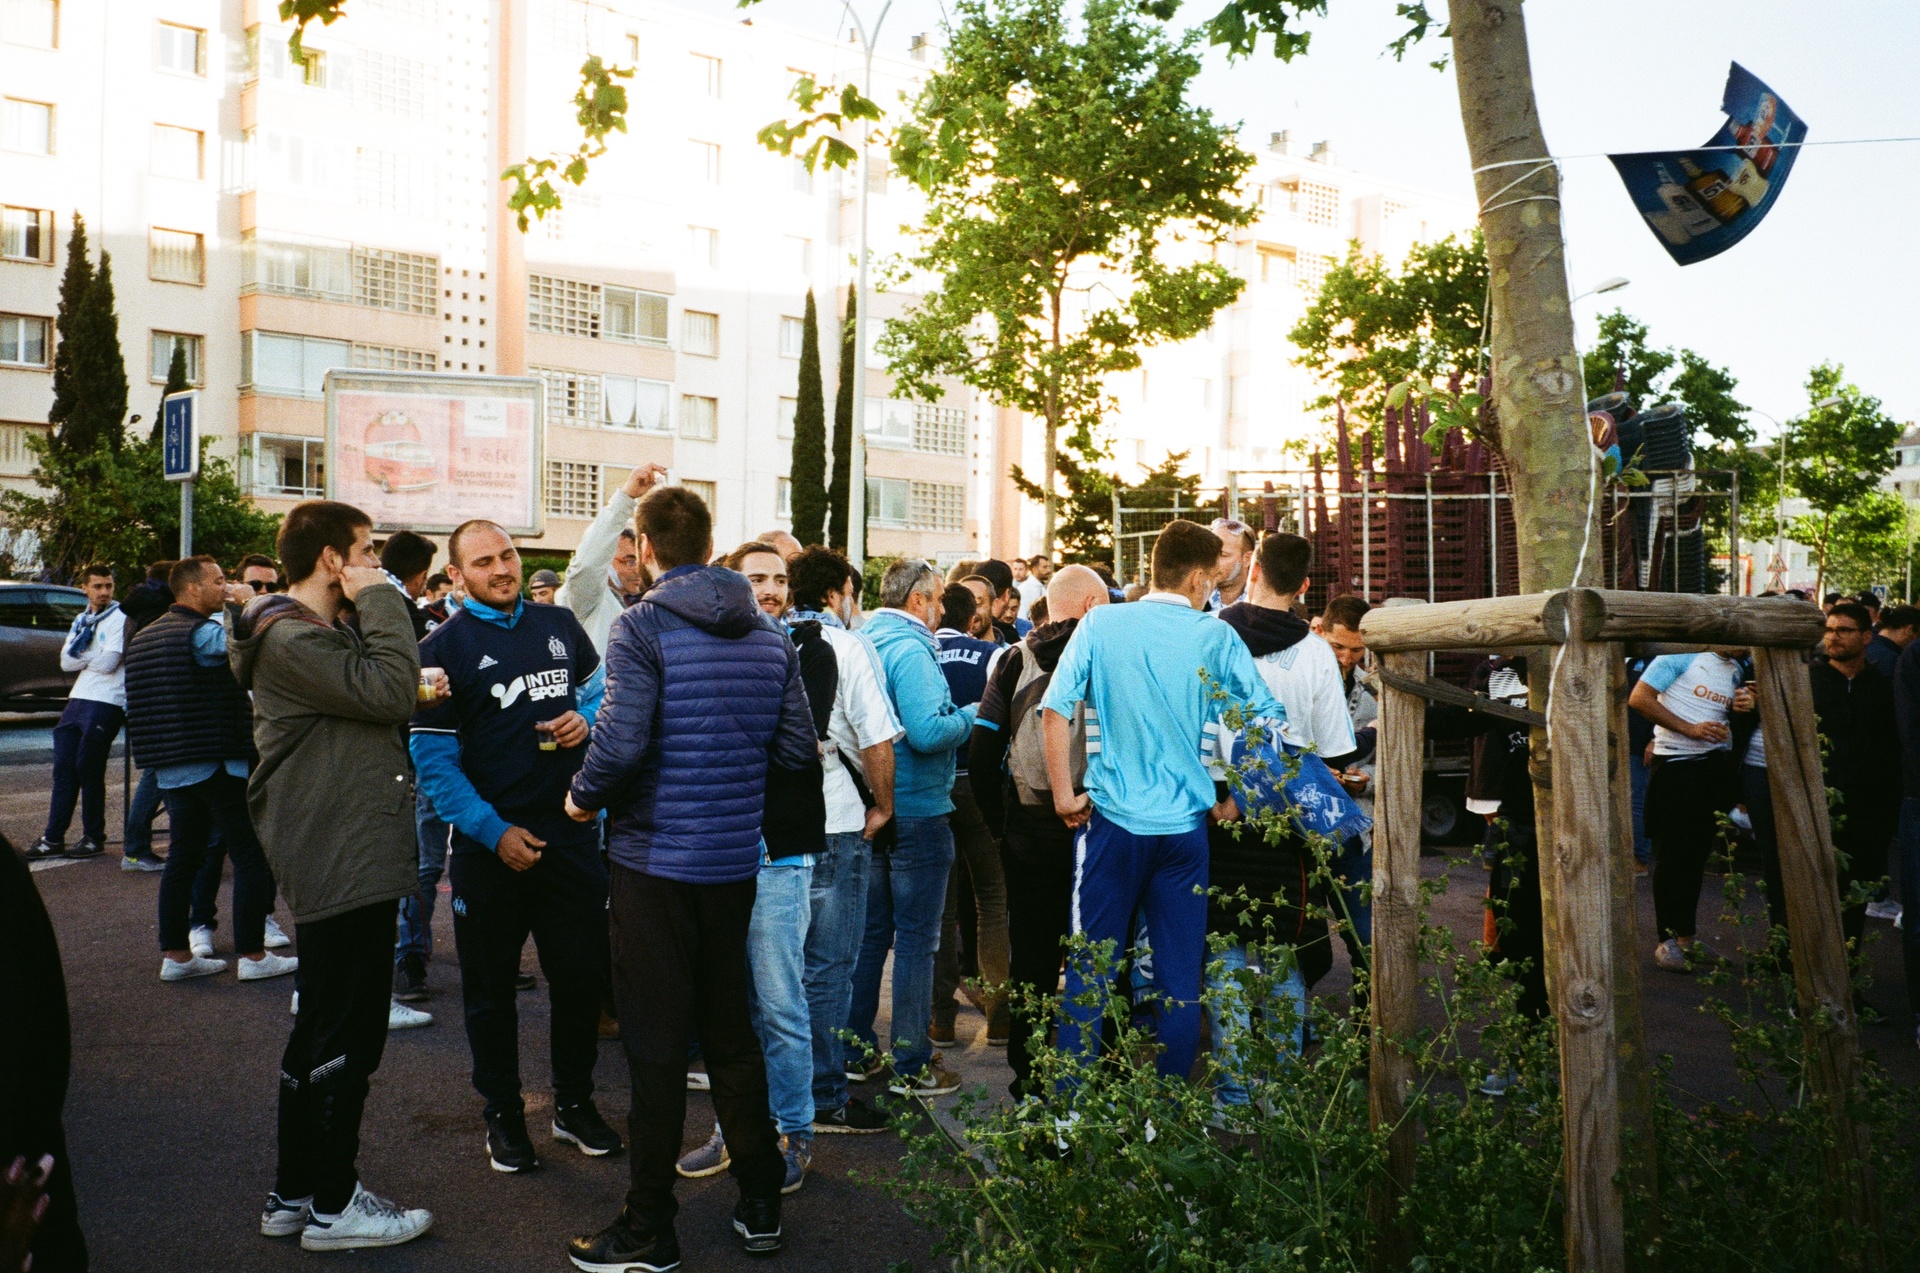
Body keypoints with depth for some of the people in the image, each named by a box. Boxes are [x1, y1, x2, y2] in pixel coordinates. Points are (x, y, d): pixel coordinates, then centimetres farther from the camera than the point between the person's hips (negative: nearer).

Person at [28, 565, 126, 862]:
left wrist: (82, 656, 1)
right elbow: (66, 661, 7)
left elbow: (108, 663, -15)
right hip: (77, 700, 7)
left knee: (88, 768, -4)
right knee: (64, 768, 5)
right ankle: (53, 838, 9)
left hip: (106, 703, -7)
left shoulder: (119, 618, -5)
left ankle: (94, 838, 7)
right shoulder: (80, 621, 18)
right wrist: (95, 656, -8)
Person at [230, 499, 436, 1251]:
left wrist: (419, 699, 3)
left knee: (320, 1032, 17)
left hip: (348, 863, 11)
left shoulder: (327, 630, 18)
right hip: (343, 868, -11)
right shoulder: (290, 639, -16)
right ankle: (332, 1206, 11)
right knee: (347, 1038, -2)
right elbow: (391, 690, -24)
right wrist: (381, 599, -16)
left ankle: (294, 1194, 29)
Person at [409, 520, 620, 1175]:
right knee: (491, 987, 9)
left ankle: (574, 1104, 27)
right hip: (490, 844, -3)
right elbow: (433, 759, -8)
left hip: (571, 832, 3)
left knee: (581, 973, 9)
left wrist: (588, 718, -6)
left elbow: (600, 690, 18)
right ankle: (503, 1116, 25)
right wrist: (493, 831, -16)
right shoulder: (443, 647, -5)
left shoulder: (559, 623, 6)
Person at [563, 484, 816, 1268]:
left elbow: (622, 740, -23)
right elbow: (798, 748, 4)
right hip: (736, 859, 6)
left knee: (656, 1047, 3)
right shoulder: (767, 634, 5)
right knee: (731, 1029, 17)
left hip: (657, 859, -5)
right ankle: (760, 1204, 26)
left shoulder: (643, 626, -12)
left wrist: (584, 795, -4)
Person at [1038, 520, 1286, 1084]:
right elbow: (1270, 719, -3)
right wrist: (1237, 799, 7)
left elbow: (1054, 709, -6)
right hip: (1185, 822, 0)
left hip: (1113, 816, 0)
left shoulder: (1101, 625, 0)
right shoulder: (1215, 637, -1)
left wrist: (1064, 795, 0)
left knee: (1090, 966, 9)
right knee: (1179, 974, 10)